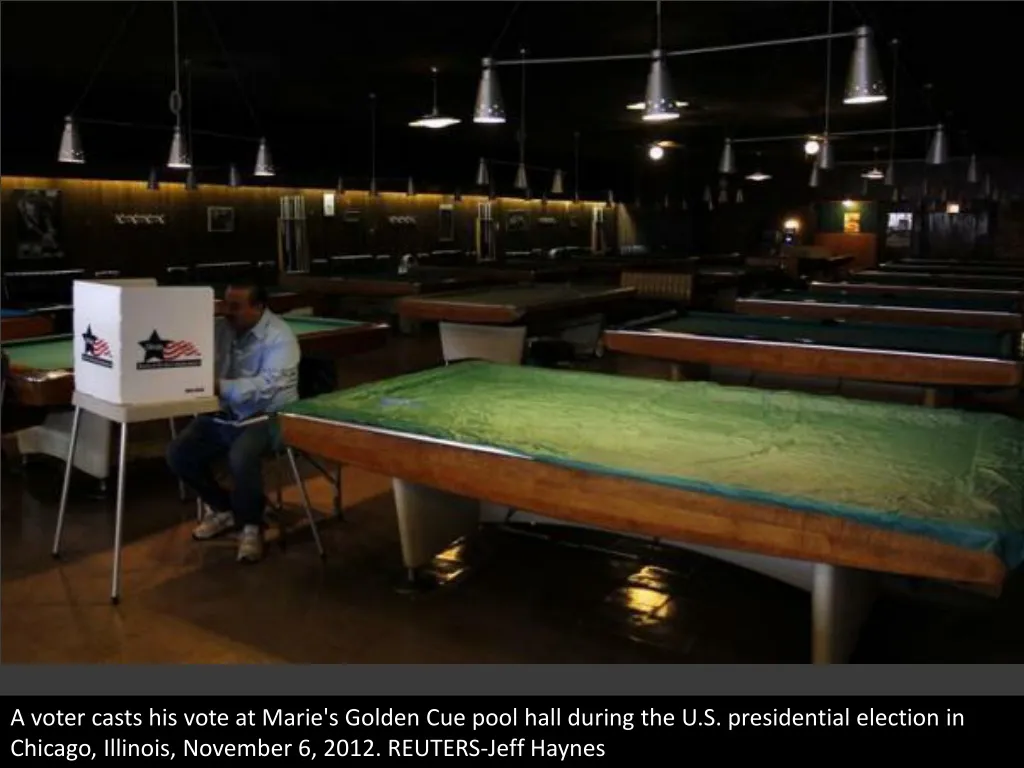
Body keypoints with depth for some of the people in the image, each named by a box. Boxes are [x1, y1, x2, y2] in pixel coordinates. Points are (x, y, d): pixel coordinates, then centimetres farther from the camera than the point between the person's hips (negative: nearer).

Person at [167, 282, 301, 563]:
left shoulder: (280, 336, -17)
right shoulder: (219, 328, 3)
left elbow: (267, 386, -28)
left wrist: (220, 387, -38)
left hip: (266, 417, -7)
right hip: (224, 414, 7)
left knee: (241, 457, -33)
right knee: (178, 454, -7)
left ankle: (251, 525, -8)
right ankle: (223, 508, 16)